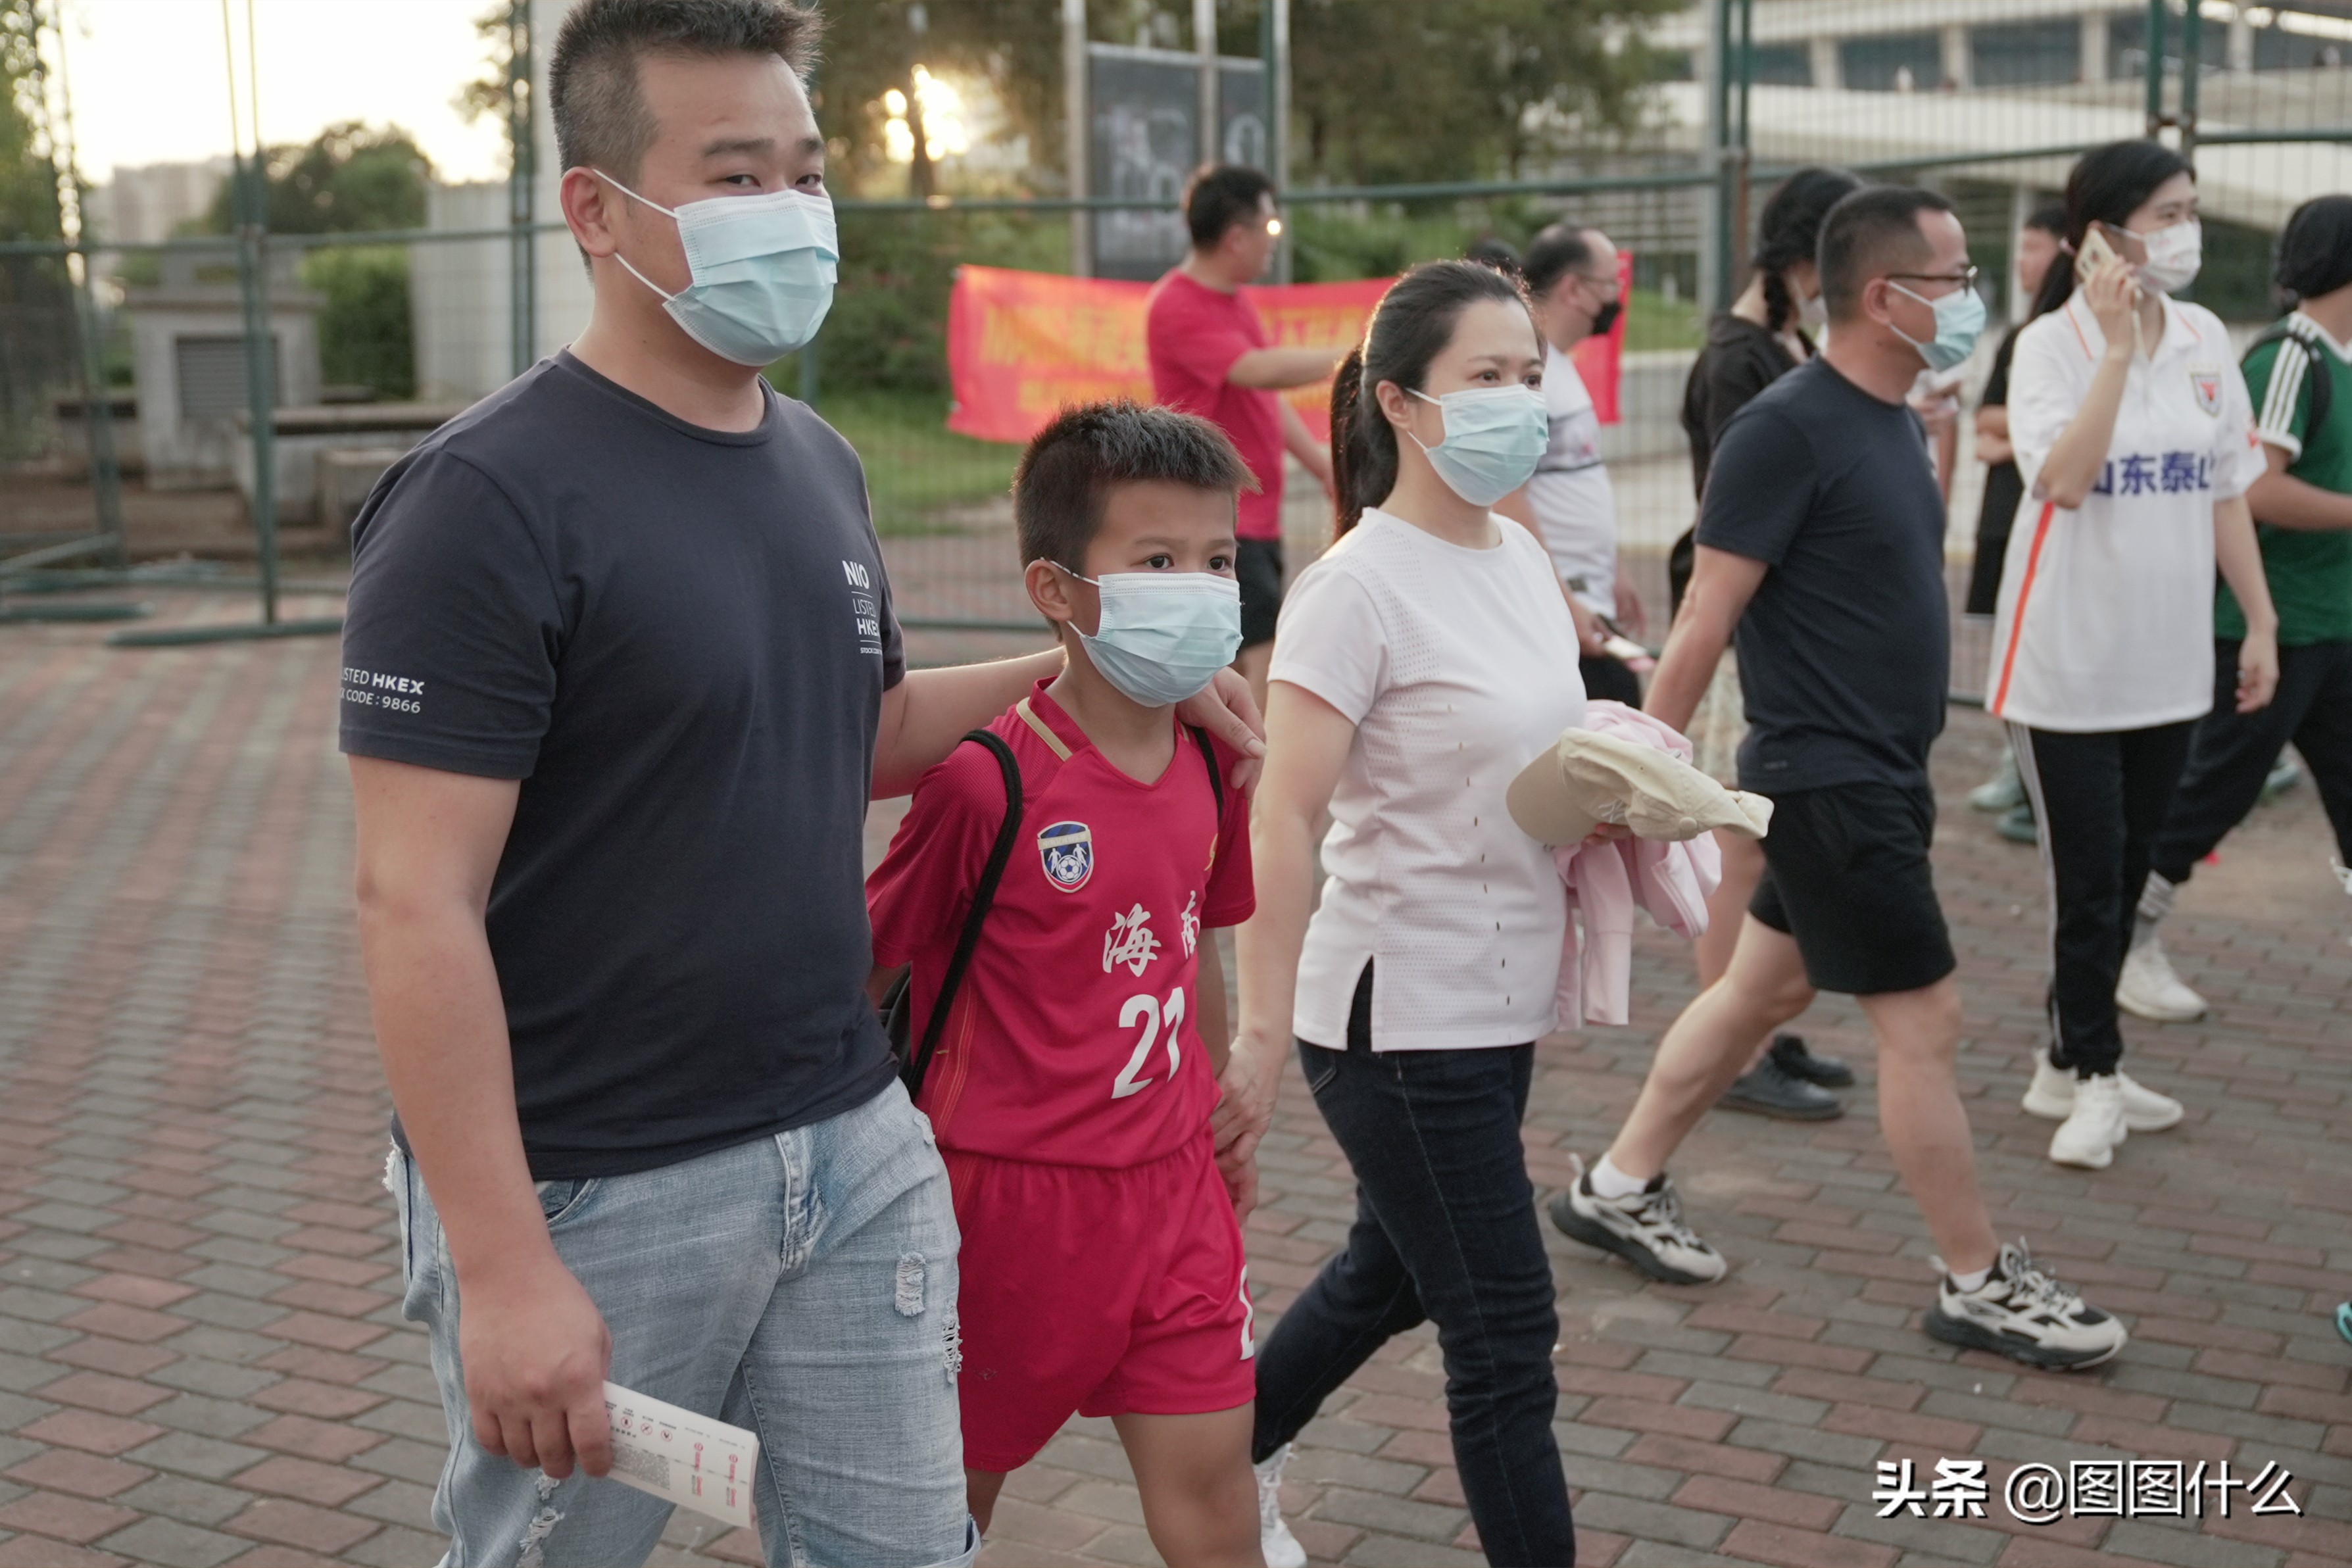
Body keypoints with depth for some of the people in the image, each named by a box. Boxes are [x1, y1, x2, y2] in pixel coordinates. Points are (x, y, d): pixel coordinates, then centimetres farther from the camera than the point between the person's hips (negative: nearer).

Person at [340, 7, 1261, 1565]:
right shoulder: (492, 499, -16)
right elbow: (416, 905, -19)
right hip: (596, 1196, -6)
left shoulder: (819, 461, 8)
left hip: (858, 1149, 7)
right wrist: (501, 1268, -21)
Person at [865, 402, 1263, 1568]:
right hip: (1012, 1191, -5)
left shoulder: (1210, 769, 0)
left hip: (1167, 1183, 5)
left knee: (1210, 1463, 8)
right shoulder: (986, 781, -20)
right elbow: (864, 968, -12)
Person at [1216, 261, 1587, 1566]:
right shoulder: (1359, 588, -18)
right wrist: (1262, 1036, -23)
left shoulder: (1518, 557, 6)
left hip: (1498, 1008, 8)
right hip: (1401, 1021, -8)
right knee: (1504, 1338, 0)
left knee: (1392, 1275, 24)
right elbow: (1281, 824, -21)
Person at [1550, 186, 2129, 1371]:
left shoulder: (1894, 424, 9)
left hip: (1877, 773, 9)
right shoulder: (1789, 427, -19)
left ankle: (1619, 1188, 31)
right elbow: (1705, 619, -18)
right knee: (1923, 1022, -1)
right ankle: (1981, 1287, 13)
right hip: (1829, 782, -9)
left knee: (1765, 989, 17)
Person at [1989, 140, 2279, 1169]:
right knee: (2089, 883, 0)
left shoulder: (2206, 340, 5)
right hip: (2069, 660, -6)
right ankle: (2096, 1077, 16)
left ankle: (2068, 1068, 26)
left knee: (2126, 880, 13)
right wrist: (2119, 346, -25)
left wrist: (2260, 620, 9)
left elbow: (2226, 492, 10)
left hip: (2170, 659, 6)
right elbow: (2062, 479, -27)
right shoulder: (2051, 344, -11)